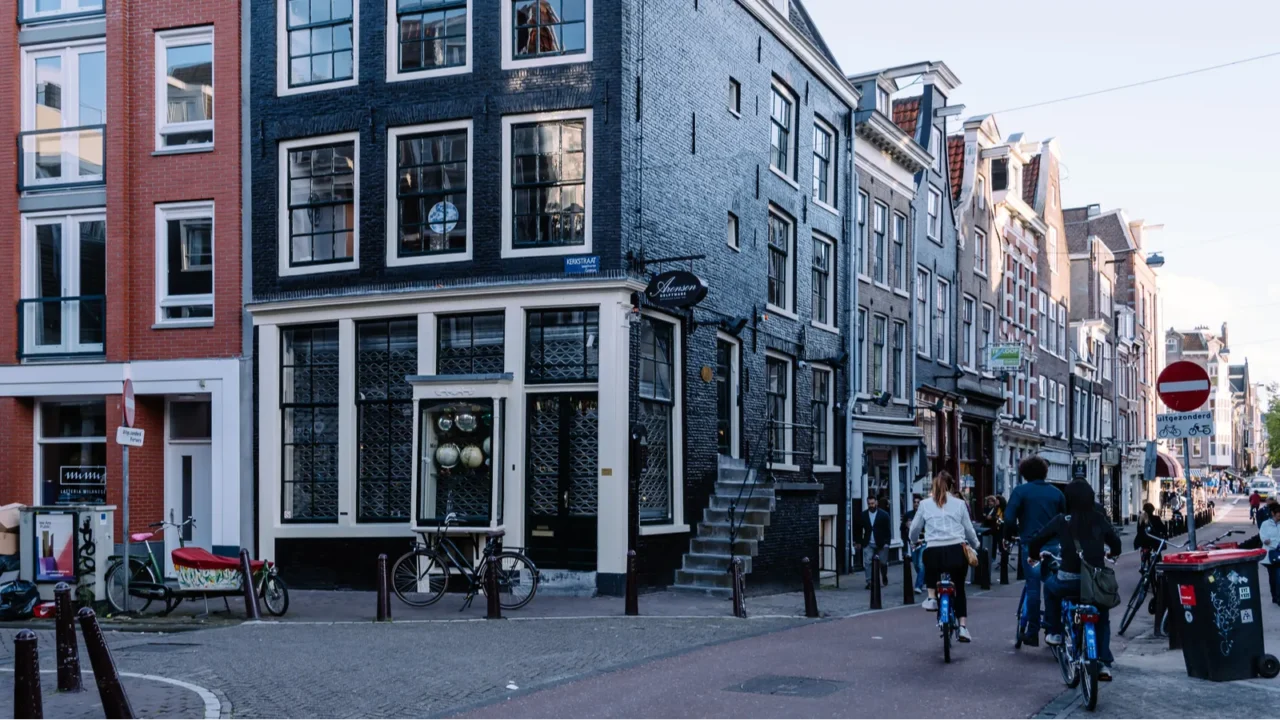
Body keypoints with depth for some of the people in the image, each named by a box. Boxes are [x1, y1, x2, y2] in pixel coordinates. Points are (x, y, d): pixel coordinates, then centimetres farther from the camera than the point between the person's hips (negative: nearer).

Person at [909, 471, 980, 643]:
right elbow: (969, 530, 12)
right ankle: (963, 626, 8)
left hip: (933, 551, 0)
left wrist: (915, 541, 37)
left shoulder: (925, 504, 8)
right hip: (957, 550, 0)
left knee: (930, 568, 35)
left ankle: (932, 597, 14)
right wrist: (975, 545, 33)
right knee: (959, 589, 17)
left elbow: (913, 532, 14)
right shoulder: (959, 504, 8)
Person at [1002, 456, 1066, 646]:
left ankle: (1033, 633, 1)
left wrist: (1008, 536, 5)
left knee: (1033, 587, 0)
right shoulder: (1056, 492, 10)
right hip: (1053, 545, 3)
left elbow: (1009, 518, -10)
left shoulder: (1020, 491, -1)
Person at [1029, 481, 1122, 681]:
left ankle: (1054, 632, 29)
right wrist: (1110, 554, 38)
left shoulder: (1062, 521, -2)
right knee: (1102, 618, 25)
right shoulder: (1100, 520, 4)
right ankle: (1105, 664, 17)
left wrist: (1035, 555, 24)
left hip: (1069, 581, -2)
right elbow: (1116, 544, 15)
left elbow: (1036, 541, 3)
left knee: (1050, 584, 32)